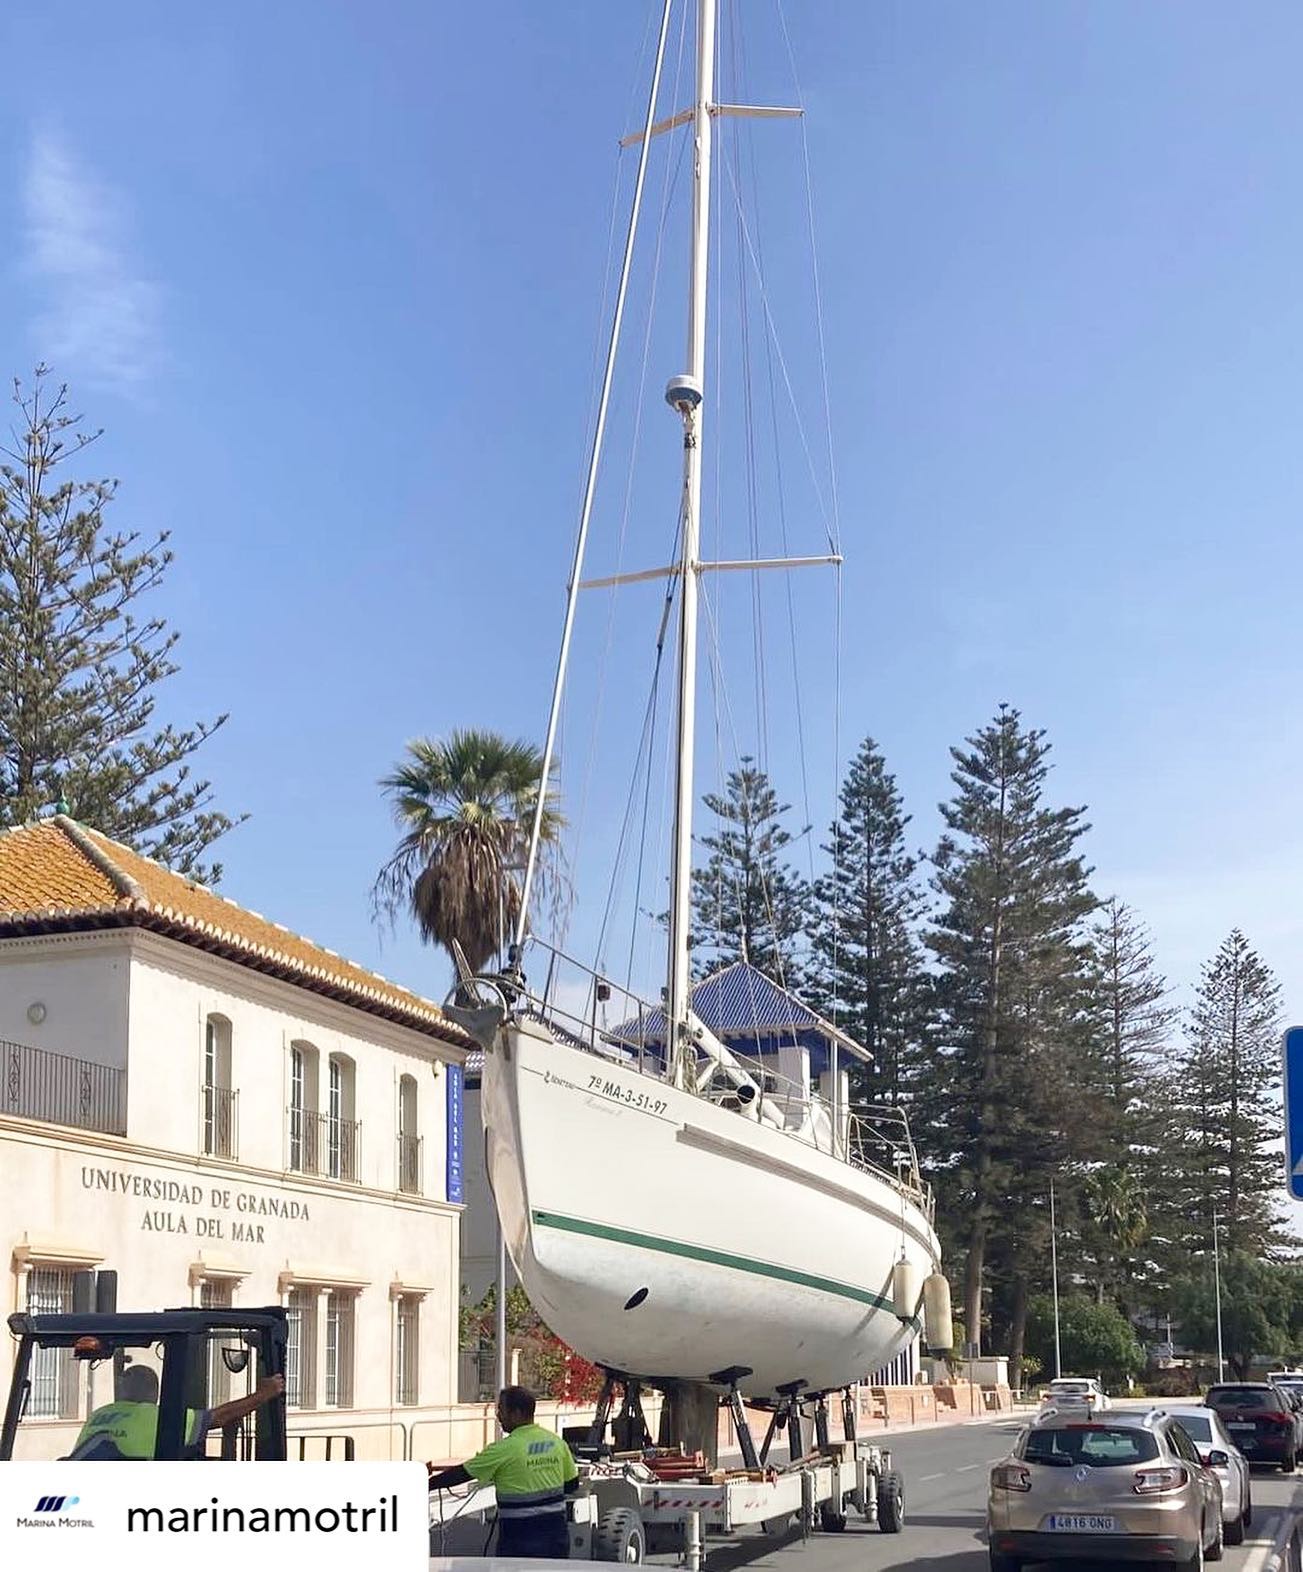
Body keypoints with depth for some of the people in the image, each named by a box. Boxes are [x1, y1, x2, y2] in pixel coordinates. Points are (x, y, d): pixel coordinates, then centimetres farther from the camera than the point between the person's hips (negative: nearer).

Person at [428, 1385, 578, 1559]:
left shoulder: (505, 1449, -13)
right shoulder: (556, 1442, 3)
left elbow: (460, 1474, -7)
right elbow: (572, 1485, 11)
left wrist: (426, 1484, 4)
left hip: (521, 1540, -6)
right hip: (557, 1535, 6)